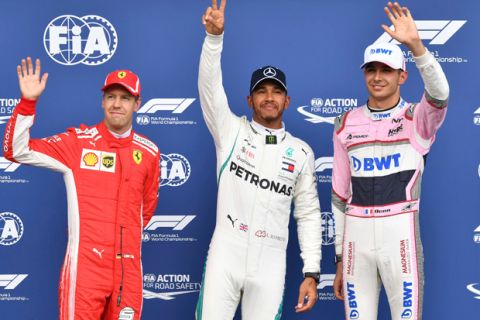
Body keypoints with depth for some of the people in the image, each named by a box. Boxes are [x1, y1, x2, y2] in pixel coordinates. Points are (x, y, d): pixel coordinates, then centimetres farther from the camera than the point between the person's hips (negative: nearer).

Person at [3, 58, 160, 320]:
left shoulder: (149, 151, 8)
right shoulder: (78, 141, -1)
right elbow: (16, 150, -6)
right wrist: (28, 101, -15)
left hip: (129, 267, 3)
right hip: (84, 266, -3)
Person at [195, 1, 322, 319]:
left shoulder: (301, 151, 8)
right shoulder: (231, 131, 4)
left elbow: (309, 214, 9)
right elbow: (210, 86, -10)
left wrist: (312, 273, 3)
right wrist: (215, 35, -25)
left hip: (270, 263, 1)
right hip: (225, 256, -1)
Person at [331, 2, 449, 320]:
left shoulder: (417, 119, 1)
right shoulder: (346, 124, 9)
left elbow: (440, 95, -25)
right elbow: (340, 194, 12)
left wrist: (416, 44, -38)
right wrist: (340, 259, 11)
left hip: (400, 236, -3)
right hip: (356, 238, 3)